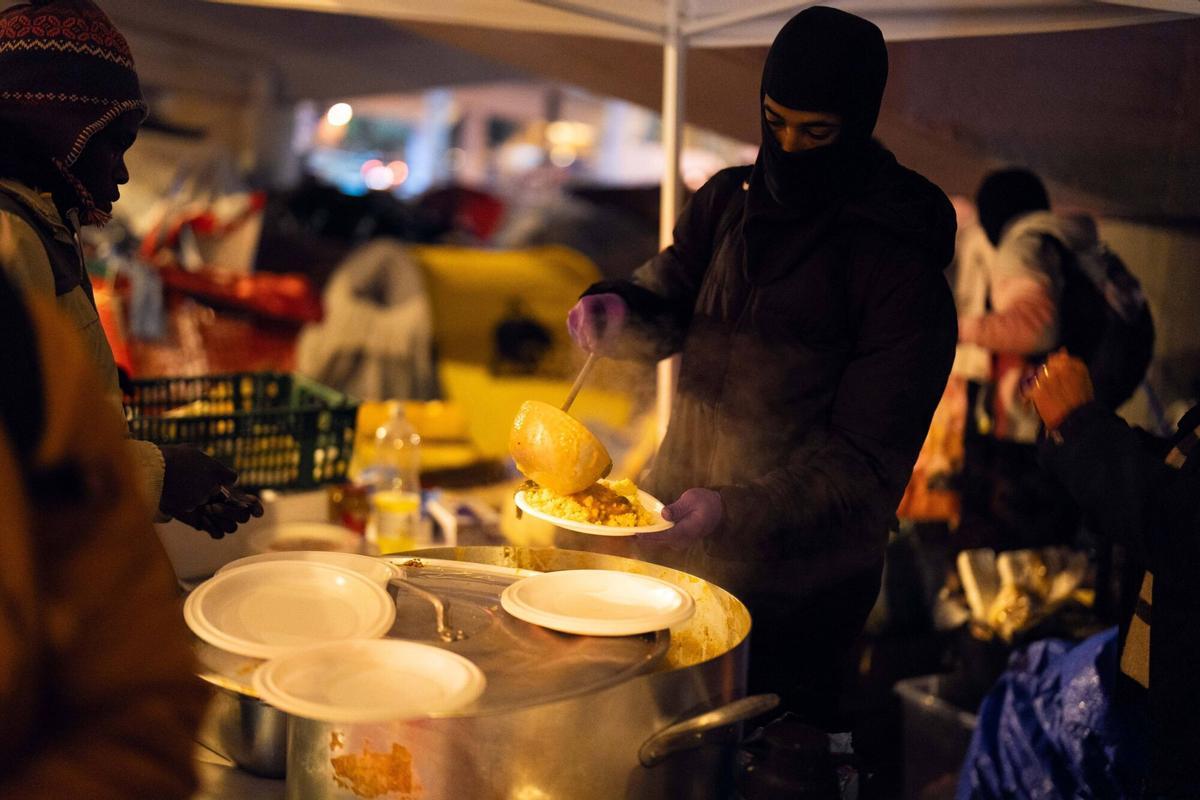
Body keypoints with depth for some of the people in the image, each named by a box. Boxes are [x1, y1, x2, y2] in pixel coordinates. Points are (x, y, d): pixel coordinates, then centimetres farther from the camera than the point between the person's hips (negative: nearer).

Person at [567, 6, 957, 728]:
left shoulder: (901, 266, -15)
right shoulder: (730, 200, 4)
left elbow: (866, 458, -17)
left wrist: (737, 509, -30)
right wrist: (622, 310, -20)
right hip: (674, 536, 6)